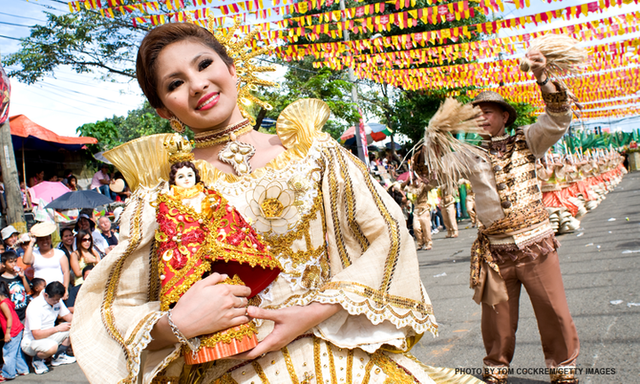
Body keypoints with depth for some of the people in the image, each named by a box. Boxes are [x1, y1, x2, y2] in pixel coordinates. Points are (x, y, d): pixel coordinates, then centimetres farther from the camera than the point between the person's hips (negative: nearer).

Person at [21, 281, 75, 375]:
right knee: (52, 347, -38)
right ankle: (37, 360, -4)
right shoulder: (35, 307, -26)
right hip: (31, 341, -8)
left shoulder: (57, 301, -2)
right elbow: (37, 335, -29)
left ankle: (58, 356, 8)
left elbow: (68, 316, 6)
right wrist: (57, 328, -30)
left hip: (49, 335, 8)